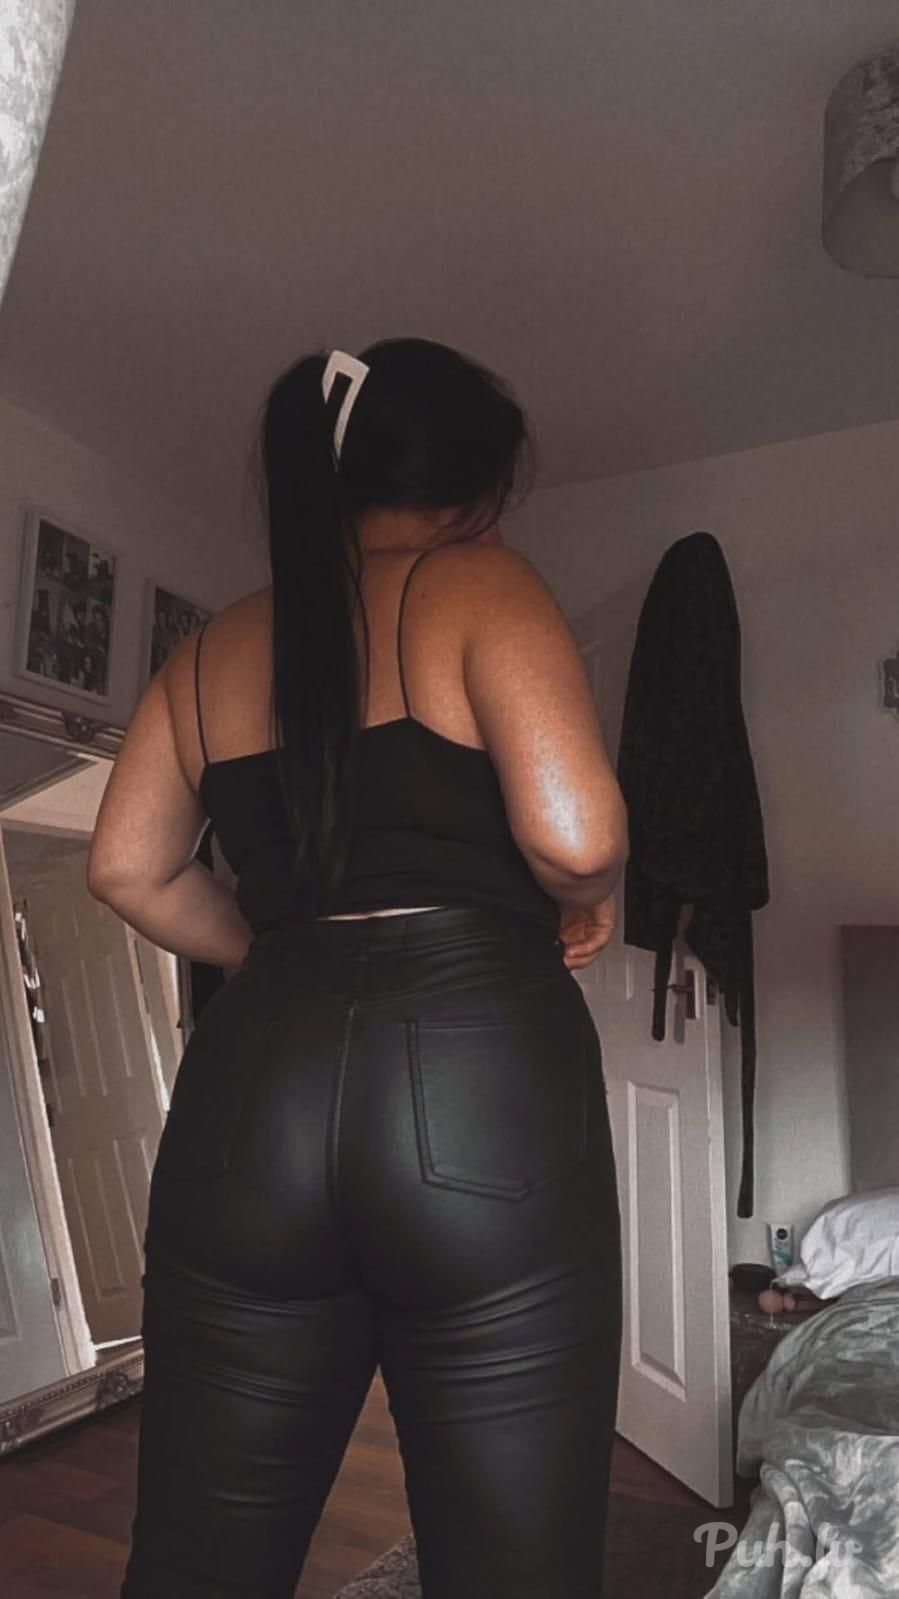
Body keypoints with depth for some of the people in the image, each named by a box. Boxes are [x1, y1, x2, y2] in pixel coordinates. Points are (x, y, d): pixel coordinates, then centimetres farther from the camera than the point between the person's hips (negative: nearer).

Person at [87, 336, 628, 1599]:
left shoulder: (219, 644, 17)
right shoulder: (480, 585, 2)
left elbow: (127, 866, 16)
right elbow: (575, 831, -13)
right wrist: (587, 907, 8)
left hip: (249, 1081, 5)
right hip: (482, 1063, -5)